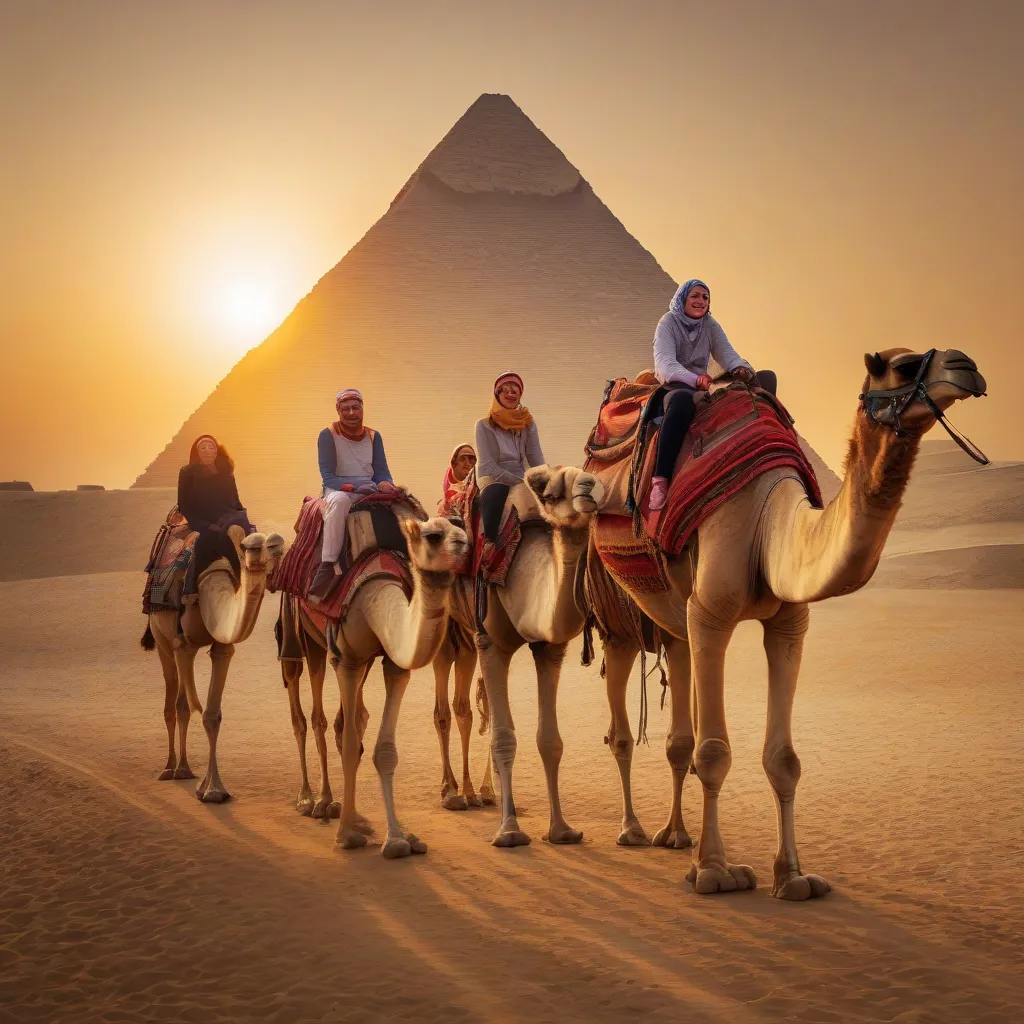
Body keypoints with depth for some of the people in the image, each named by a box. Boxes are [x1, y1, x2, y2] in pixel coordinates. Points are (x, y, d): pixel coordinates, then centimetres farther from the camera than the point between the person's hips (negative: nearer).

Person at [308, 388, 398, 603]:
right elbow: (328, 477, -11)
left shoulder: (373, 437, 11)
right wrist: (358, 486, -23)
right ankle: (328, 565, -42)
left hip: (370, 491, 5)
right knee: (339, 500, -41)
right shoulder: (328, 435, -3)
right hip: (338, 489, -5)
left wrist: (386, 485, -16)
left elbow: (382, 472, 8)